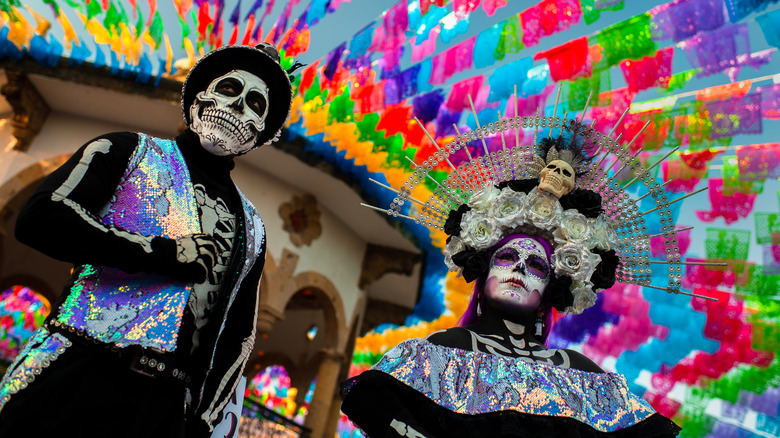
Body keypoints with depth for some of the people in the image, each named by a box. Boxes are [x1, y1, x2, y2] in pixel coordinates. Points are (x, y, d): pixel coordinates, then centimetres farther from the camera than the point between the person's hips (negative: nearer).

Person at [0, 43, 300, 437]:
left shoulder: (251, 227, 14)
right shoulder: (130, 150, 7)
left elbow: (238, 335, 12)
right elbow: (38, 219, -8)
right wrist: (171, 254, -11)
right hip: (69, 378, -2)